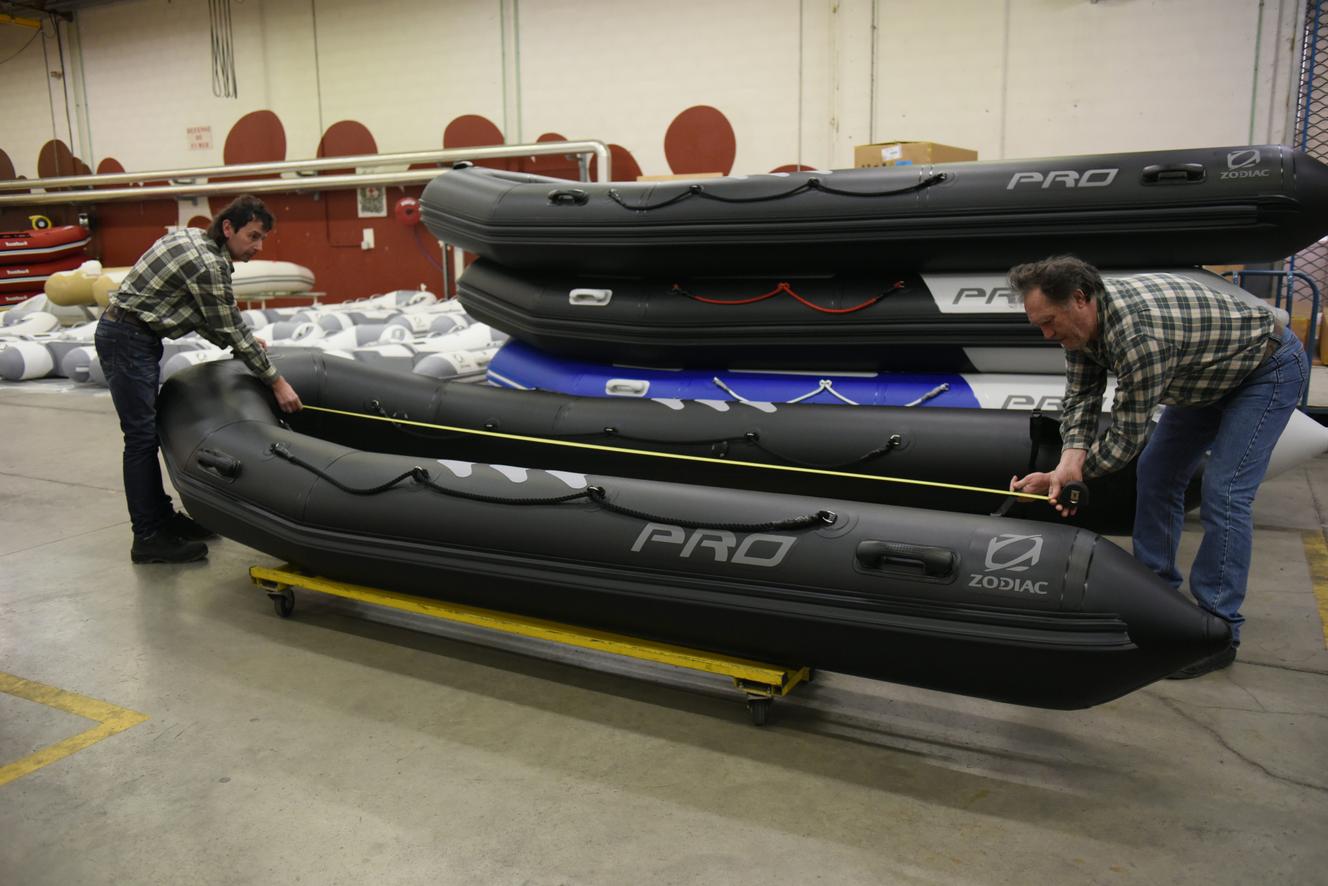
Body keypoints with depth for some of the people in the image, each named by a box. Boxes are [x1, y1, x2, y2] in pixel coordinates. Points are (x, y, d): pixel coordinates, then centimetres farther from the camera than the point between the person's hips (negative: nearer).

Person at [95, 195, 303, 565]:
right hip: (128, 340, -10)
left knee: (148, 432, 14)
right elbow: (231, 332, -16)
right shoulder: (209, 263, -21)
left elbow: (200, 315, 15)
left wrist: (241, 340, 17)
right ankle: (148, 539, -1)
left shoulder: (194, 238, 8)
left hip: (131, 335, 10)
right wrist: (276, 381, -10)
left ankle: (162, 518, 24)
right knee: (142, 436, -7)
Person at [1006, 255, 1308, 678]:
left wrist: (1071, 474, -18)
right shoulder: (1083, 319, -13)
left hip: (1270, 368, -9)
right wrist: (1068, 465, -27)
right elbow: (1080, 396, -12)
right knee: (1156, 474, 8)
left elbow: (1127, 436, -31)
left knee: (1224, 492, -16)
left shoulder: (1139, 334, -40)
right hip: (1210, 374, 9)